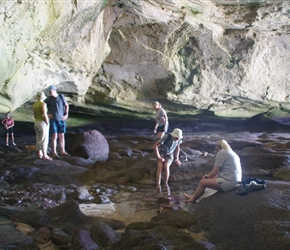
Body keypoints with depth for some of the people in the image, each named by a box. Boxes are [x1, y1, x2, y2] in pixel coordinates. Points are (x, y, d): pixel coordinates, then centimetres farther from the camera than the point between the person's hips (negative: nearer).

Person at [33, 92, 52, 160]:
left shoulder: (35, 104, 9)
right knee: (44, 140, -6)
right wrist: (48, 124, -14)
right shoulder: (43, 104, -15)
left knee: (39, 139, 12)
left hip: (36, 123, 8)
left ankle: (40, 154, 16)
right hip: (43, 123, -8)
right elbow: (44, 115, -21)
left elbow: (35, 115, 13)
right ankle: (45, 155, -6)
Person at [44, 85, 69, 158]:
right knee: (54, 136, -5)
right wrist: (47, 114, -4)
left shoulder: (61, 97, -1)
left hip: (61, 120, 2)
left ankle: (62, 151, 16)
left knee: (61, 136, 7)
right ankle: (54, 153, -1)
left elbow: (66, 105, 11)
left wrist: (66, 114, 1)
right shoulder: (49, 99, -3)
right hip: (53, 120, -2)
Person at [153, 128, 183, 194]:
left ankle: (165, 184, -17)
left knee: (166, 166, -30)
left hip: (169, 155, 2)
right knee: (160, 166, -30)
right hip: (161, 154, -2)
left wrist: (176, 159, 1)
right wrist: (158, 157, -27)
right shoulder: (166, 137, -29)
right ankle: (158, 186, -31)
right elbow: (155, 146, -25)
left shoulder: (179, 139, -15)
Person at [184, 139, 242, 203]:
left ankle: (193, 199, 20)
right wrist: (208, 177, 17)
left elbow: (214, 172, -9)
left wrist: (206, 177, 9)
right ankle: (194, 196, 29)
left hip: (229, 183, -10)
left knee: (202, 182, 0)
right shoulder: (233, 154, 19)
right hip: (236, 181, 10)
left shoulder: (221, 153, -8)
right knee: (209, 179, 21)